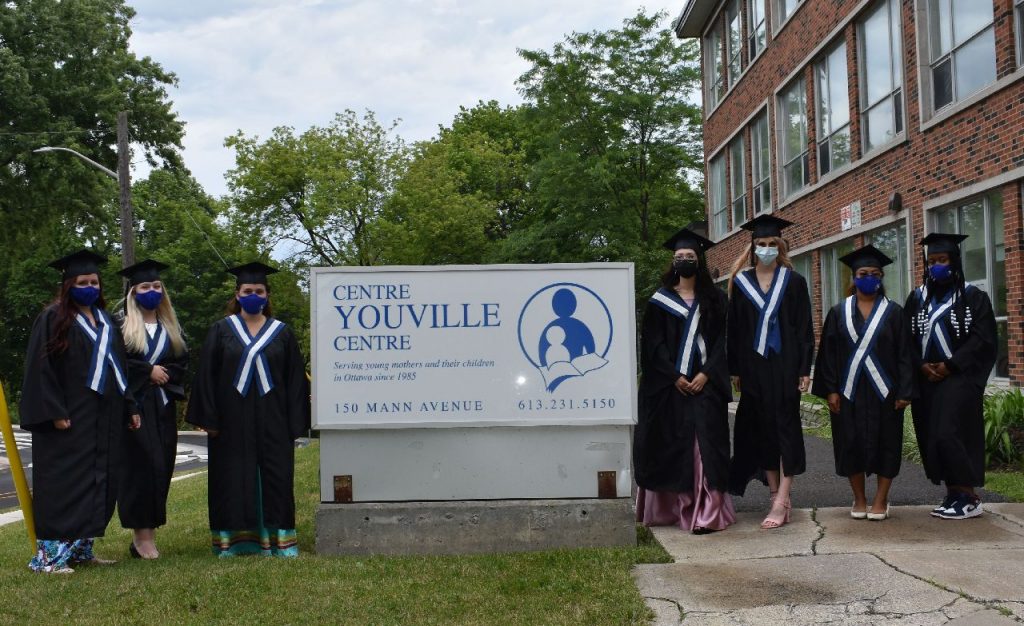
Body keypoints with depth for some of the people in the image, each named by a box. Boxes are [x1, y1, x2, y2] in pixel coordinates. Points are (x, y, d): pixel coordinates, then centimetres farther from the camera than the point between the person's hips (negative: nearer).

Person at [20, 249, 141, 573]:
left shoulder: (106, 322, 16)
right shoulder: (53, 319, -5)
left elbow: (119, 366, 18)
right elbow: (41, 369, -11)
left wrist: (129, 407, 10)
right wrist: (54, 412, -19)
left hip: (104, 418, 7)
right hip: (69, 418, -7)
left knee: (97, 484, 8)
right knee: (64, 484, -7)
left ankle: (81, 548, 17)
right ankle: (50, 554, -3)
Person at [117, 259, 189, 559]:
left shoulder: (171, 328, 16)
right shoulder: (122, 326, 1)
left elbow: (183, 363, 11)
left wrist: (163, 373, -7)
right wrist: (149, 371, -11)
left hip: (163, 407, 5)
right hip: (133, 405, -5)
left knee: (161, 467, 2)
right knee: (140, 464, -10)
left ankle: (148, 533, 9)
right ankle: (142, 533, -4)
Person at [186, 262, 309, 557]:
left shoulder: (282, 333, 7)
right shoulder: (221, 331, 5)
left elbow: (296, 380, 5)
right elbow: (206, 376, 2)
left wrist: (295, 423, -2)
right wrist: (209, 419, -7)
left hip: (271, 420, 1)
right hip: (232, 419, 0)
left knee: (275, 477, 2)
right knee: (233, 480, 3)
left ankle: (279, 539, 9)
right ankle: (231, 540, 12)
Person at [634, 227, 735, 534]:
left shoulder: (714, 299, 10)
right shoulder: (661, 300, 6)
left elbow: (720, 341, 4)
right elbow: (653, 344, 0)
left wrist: (706, 374, -9)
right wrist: (675, 376, -11)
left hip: (705, 382, 0)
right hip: (668, 384, 0)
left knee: (705, 444, -6)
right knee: (670, 445, 1)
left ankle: (707, 512, -8)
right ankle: (671, 506, 11)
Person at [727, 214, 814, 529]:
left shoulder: (793, 282, 3)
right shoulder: (741, 283, 8)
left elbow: (804, 328, 1)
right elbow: (734, 329, 8)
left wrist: (804, 369, -6)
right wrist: (735, 370, 3)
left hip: (784, 365, -2)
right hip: (754, 367, 3)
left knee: (785, 426, -5)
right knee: (761, 429, 5)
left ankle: (781, 500, -6)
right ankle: (776, 494, 15)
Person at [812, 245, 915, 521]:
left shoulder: (893, 312, 3)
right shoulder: (839, 312, 5)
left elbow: (904, 354, 0)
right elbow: (828, 353, 3)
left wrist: (904, 392, -7)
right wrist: (830, 390, -5)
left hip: (883, 391, -1)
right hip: (849, 392, 1)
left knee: (885, 443, 2)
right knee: (851, 444, 4)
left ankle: (880, 500, 13)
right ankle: (859, 499, 17)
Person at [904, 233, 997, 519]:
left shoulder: (973, 297, 0)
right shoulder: (917, 298, 12)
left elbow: (983, 339, -7)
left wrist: (949, 366, -14)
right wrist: (922, 365, -9)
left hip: (958, 378, -5)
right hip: (926, 379, 5)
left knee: (947, 434, -15)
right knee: (931, 438, 3)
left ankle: (969, 498, -4)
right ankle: (953, 494, 13)